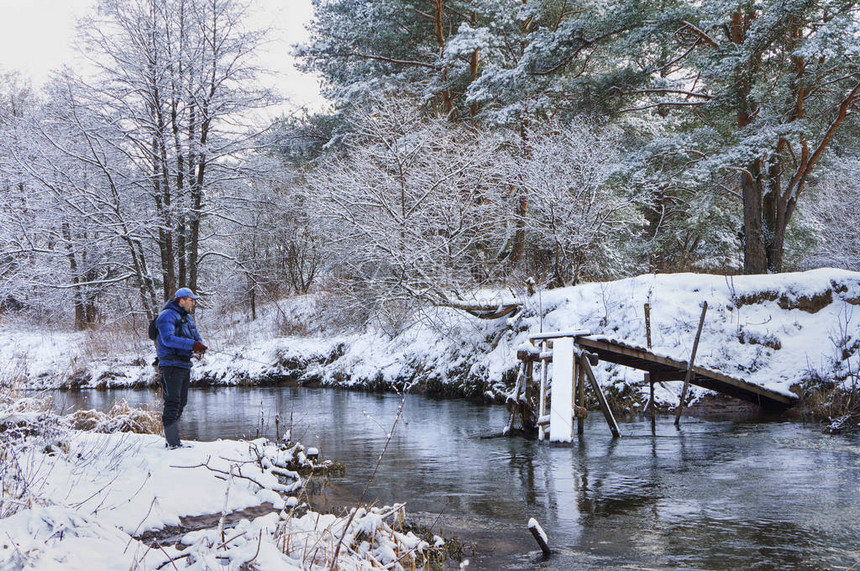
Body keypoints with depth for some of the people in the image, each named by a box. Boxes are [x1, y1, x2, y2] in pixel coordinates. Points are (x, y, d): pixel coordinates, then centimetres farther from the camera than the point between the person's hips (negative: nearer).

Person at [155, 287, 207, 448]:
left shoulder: (188, 318, 19)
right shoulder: (167, 316, -10)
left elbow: (197, 338, 17)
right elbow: (168, 339, -24)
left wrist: (200, 347, -7)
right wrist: (192, 344, -29)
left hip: (185, 365, 9)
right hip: (171, 364, -9)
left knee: (181, 402, 12)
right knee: (173, 402, -12)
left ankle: (171, 439, 20)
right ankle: (173, 442, -13)